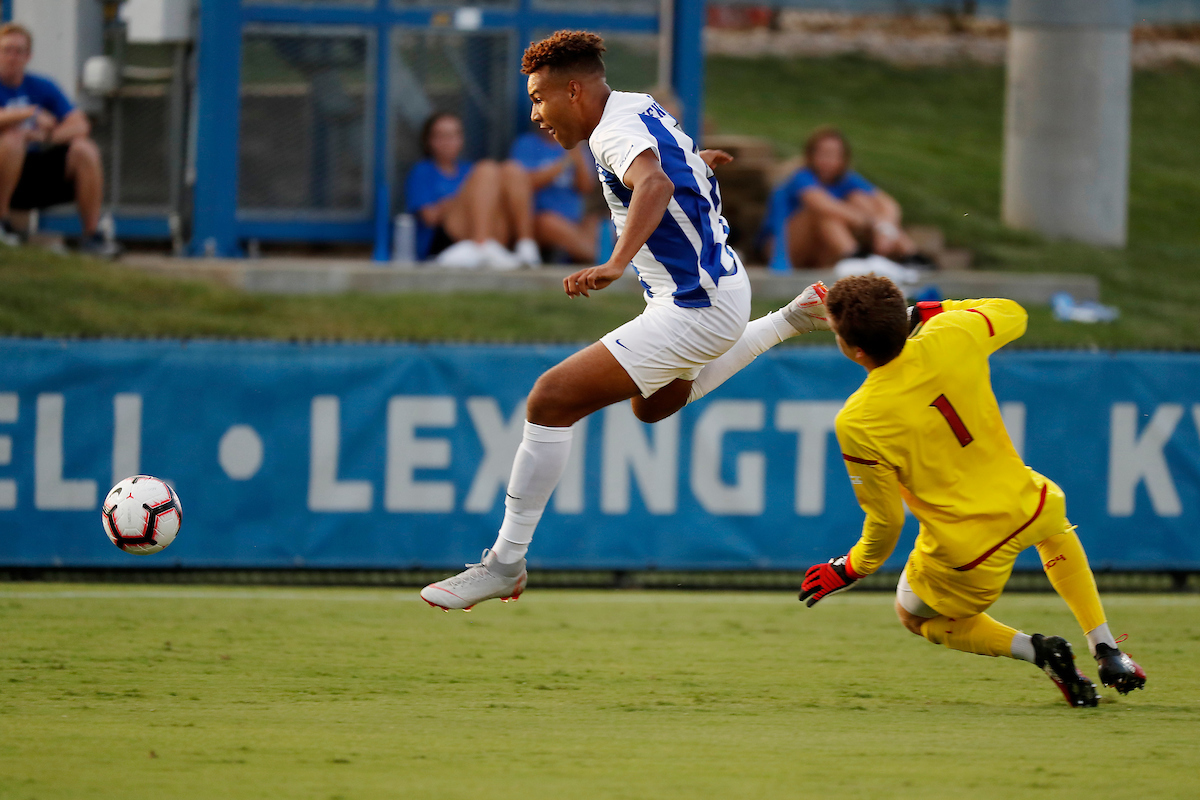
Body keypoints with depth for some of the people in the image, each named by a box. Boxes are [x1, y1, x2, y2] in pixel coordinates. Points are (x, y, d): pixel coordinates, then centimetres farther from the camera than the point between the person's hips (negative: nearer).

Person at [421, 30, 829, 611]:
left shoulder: (617, 133, -24)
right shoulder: (638, 107, 5)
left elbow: (654, 184, -46)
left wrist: (616, 264, -59)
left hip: (694, 310, -10)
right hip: (720, 280, 10)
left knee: (550, 400, -15)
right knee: (652, 406, 37)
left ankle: (506, 564, -11)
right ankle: (791, 320, 35)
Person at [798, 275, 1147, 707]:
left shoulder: (856, 424, -25)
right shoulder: (951, 336, -16)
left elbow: (886, 521, -12)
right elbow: (1012, 314, 10)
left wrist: (850, 570, 7)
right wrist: (925, 312, 11)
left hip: (968, 558, -4)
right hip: (1023, 506, 4)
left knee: (914, 614, 30)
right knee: (1055, 525, 43)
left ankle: (1035, 649, 9)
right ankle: (1107, 652, 33)